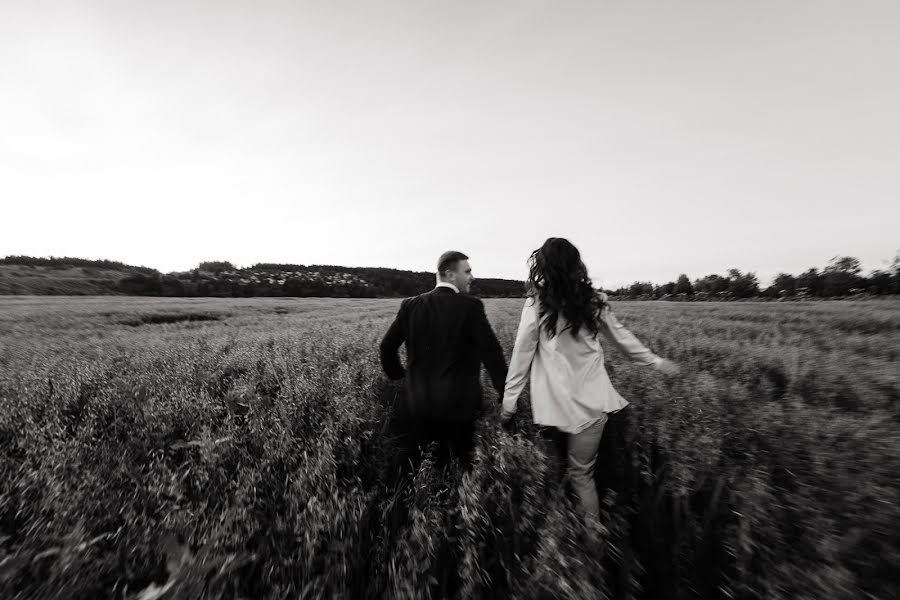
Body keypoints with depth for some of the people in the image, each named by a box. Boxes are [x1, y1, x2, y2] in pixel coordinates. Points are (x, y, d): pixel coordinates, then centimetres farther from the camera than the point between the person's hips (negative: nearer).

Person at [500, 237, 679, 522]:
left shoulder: (536, 305, -10)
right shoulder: (594, 300, 1)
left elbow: (521, 356, -7)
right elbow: (621, 336, 14)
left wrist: (509, 402, 2)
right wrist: (655, 360, 31)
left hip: (557, 402, -3)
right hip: (593, 400, 3)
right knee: (582, 473, 14)